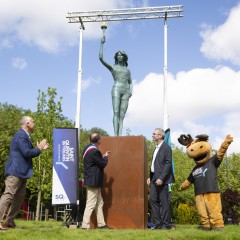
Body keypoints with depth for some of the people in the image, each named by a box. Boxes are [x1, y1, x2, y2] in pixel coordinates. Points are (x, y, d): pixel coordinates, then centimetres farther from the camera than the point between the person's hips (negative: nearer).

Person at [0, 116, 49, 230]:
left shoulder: (24, 135, 19)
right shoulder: (21, 135, -13)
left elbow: (28, 153, 23)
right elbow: (26, 153, -21)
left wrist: (40, 148, 15)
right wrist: (39, 148, -8)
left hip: (21, 172, 11)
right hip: (15, 171, -11)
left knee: (20, 197, 10)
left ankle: (9, 221, 15)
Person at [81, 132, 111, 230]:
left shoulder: (87, 148, 10)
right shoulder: (94, 151, -22)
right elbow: (103, 164, -14)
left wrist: (103, 156, 13)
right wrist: (105, 157, 2)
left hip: (93, 181, 10)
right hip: (94, 181, -10)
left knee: (99, 203, 16)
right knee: (91, 204, -4)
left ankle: (101, 224, 22)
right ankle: (85, 225, 2)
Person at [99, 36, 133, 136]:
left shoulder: (127, 70, 24)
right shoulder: (112, 67, 13)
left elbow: (130, 83, 26)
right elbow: (101, 58, 2)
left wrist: (130, 91, 5)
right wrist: (102, 44, 0)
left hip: (125, 91, 4)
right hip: (116, 89, -4)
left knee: (122, 115, -5)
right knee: (116, 113, -16)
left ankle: (120, 135, -10)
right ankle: (115, 134, -22)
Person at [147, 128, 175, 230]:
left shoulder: (166, 147, -9)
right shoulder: (156, 148, 17)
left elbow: (168, 163, -16)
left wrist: (161, 178, -21)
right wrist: (150, 177, 11)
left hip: (161, 179, -8)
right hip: (154, 178, 8)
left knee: (164, 201, -2)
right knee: (153, 199, 5)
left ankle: (166, 224, 6)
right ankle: (157, 223, 11)